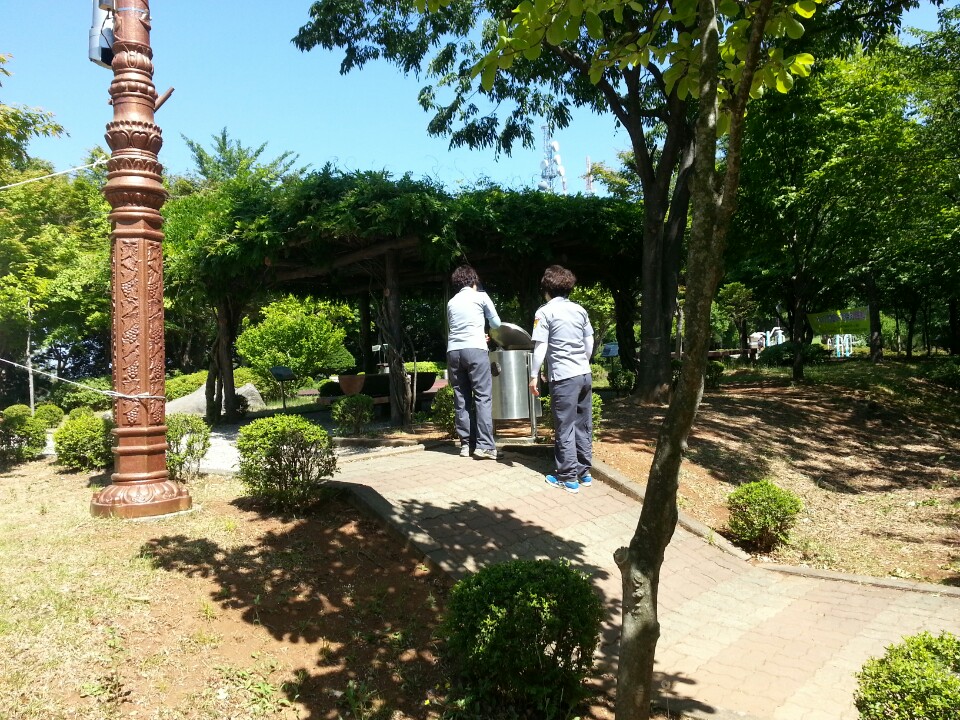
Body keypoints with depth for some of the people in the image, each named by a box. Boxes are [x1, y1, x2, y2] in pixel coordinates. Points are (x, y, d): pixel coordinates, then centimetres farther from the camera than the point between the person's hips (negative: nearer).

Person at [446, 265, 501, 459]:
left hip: (453, 351, 5)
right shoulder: (480, 296, 8)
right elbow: (496, 323, 16)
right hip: (474, 349, -5)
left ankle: (466, 444, 8)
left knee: (461, 399, 7)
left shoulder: (451, 302, 20)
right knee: (483, 397, -5)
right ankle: (484, 445, -12)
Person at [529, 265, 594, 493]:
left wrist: (533, 376, -4)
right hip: (585, 375, 6)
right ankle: (585, 473, 19)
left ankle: (568, 478, 4)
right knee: (583, 426, 12)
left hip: (563, 377, -6)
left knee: (564, 428, 0)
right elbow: (590, 344, 13)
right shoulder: (580, 310, 10)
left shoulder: (545, 312, -6)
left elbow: (540, 347, -10)